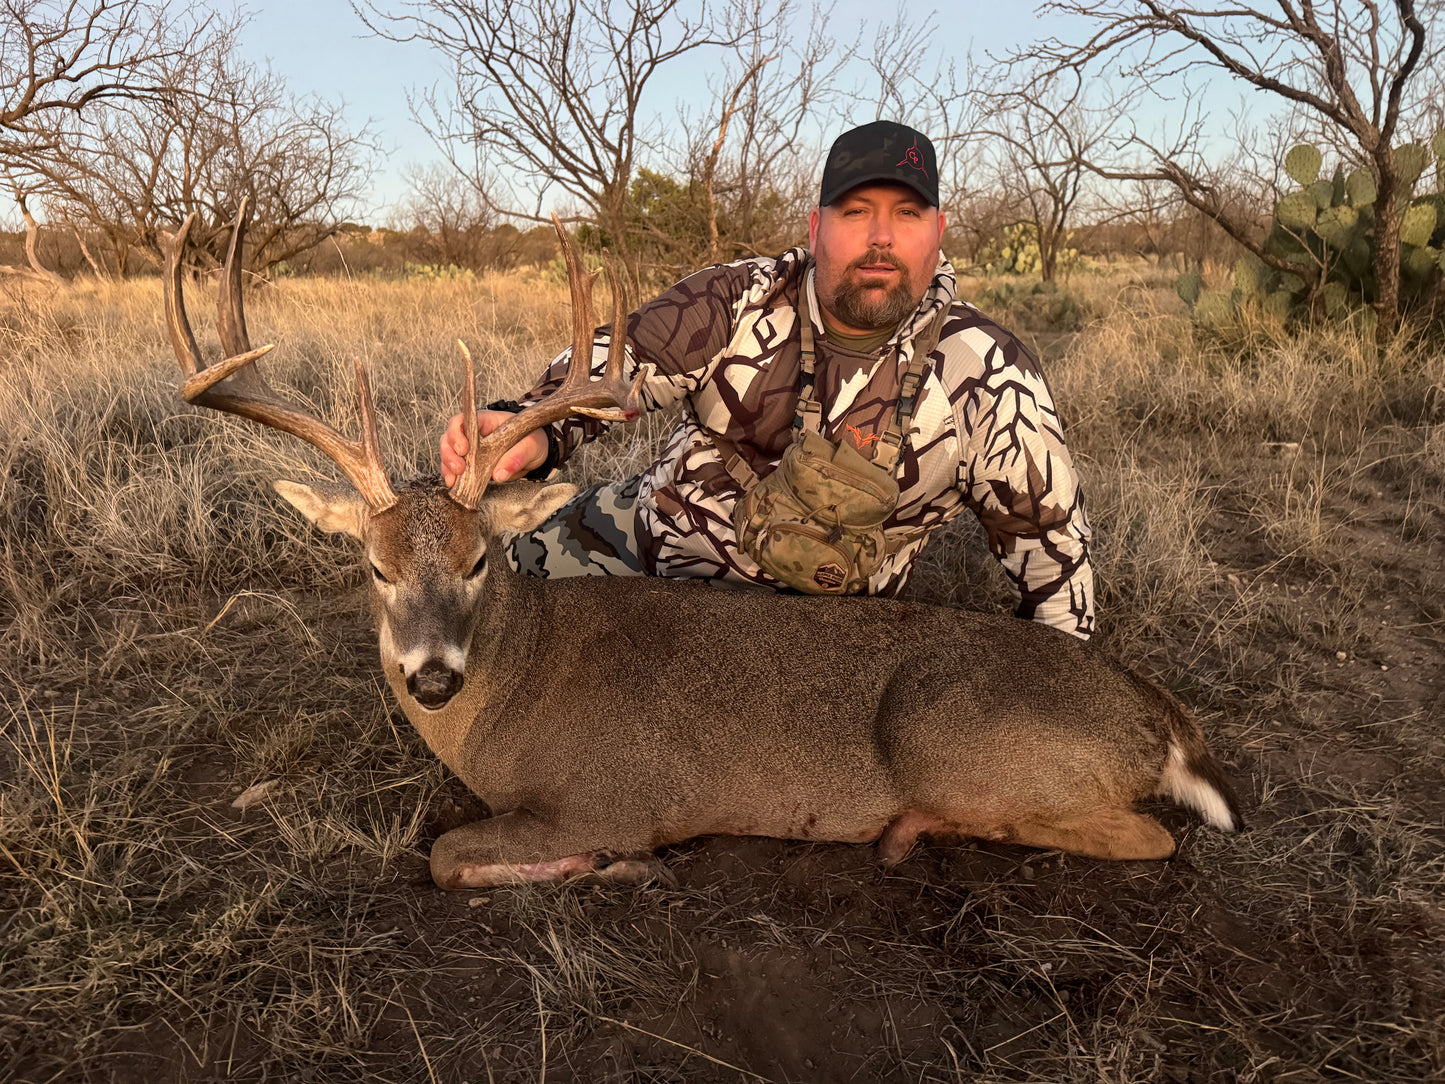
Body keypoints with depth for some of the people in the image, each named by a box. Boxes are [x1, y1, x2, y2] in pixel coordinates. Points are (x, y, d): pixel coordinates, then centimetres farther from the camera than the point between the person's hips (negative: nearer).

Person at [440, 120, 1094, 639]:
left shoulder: (986, 377, -15)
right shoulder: (739, 301, -11)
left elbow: (1052, 554, -7)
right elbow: (611, 363, -16)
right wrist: (536, 430, -37)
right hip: (647, 538, 3)